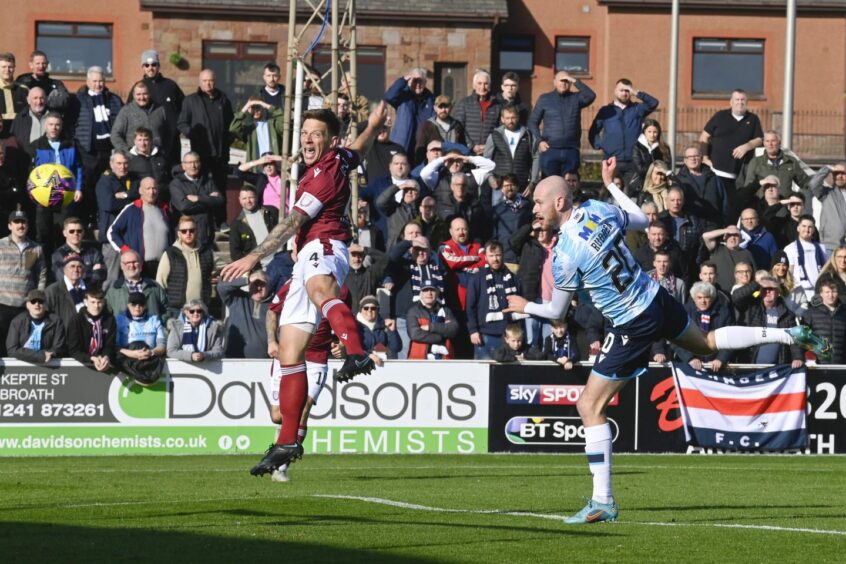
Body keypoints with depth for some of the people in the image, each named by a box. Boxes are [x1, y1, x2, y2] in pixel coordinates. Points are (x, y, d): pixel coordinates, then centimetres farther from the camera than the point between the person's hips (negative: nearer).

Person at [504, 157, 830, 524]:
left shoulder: (565, 253, -23)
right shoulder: (597, 210, -4)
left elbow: (557, 312, -9)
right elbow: (641, 220, 18)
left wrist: (525, 307, 11)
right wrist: (611, 184, 28)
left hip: (631, 326, -8)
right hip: (657, 300, 8)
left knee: (590, 407, -2)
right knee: (707, 343, 36)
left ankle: (602, 502, -4)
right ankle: (790, 336, 34)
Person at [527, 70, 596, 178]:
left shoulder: (576, 98, 11)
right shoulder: (544, 99, 9)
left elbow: (591, 96, -9)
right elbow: (533, 122, 9)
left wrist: (575, 81, -10)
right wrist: (539, 141, -4)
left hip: (571, 152, 1)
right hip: (550, 150, -1)